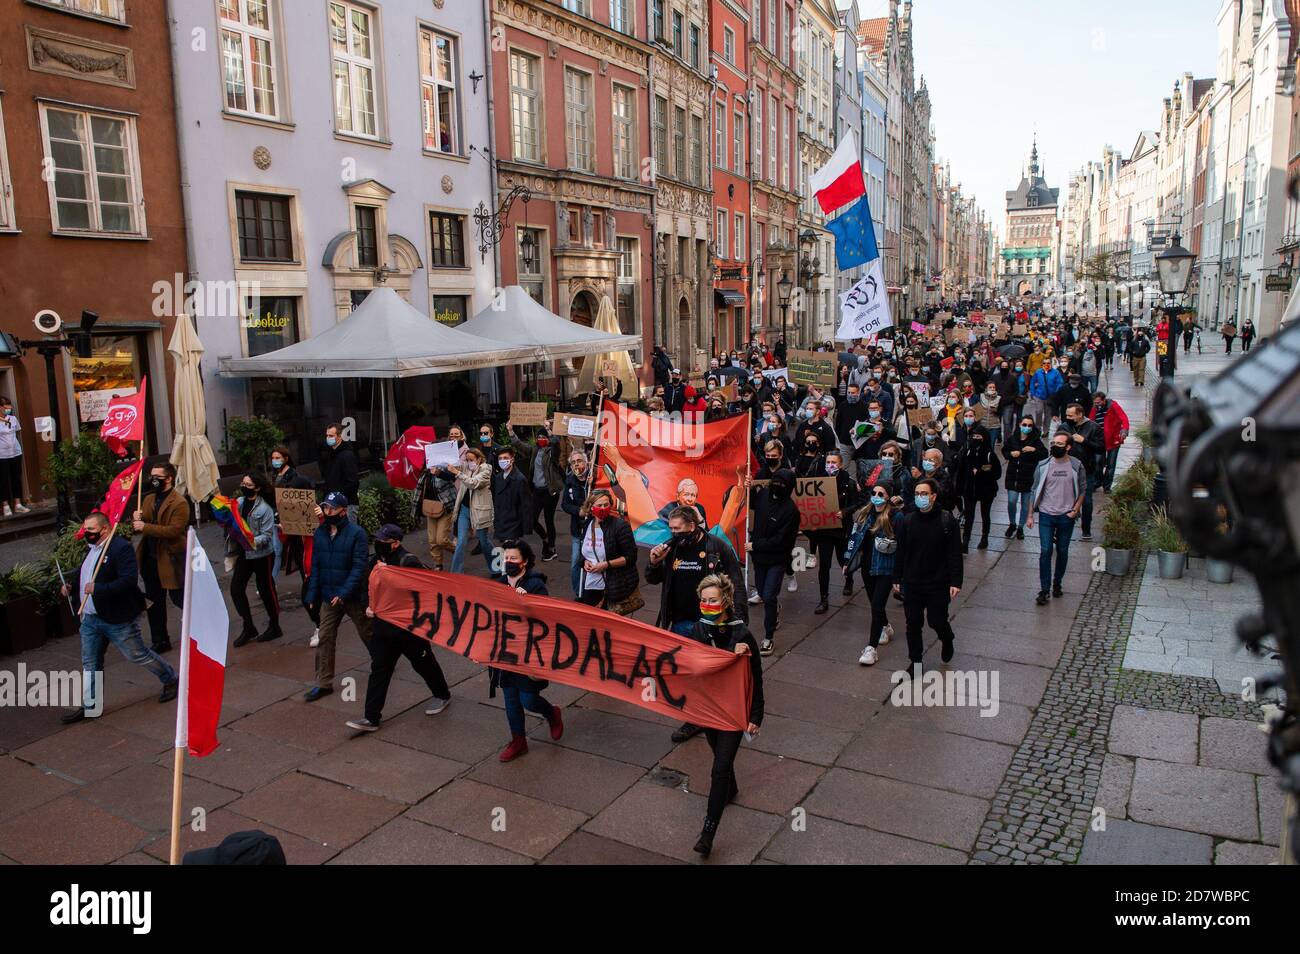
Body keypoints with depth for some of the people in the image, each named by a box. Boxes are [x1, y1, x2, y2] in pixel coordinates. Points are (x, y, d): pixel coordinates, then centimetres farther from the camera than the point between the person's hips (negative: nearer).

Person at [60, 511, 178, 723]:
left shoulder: (121, 548, -20)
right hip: (91, 618, 9)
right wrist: (71, 587, 9)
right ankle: (90, 706, 23)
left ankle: (171, 680, 24)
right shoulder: (92, 549, 11)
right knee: (89, 664, 12)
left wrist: (97, 589, -32)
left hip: (118, 619, -9)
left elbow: (128, 581, -29)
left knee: (137, 655, 5)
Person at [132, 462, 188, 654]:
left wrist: (145, 527, -24)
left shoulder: (179, 503, -14)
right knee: (155, 603, 14)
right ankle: (160, 641, 25)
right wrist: (136, 520, -10)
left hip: (171, 559, -8)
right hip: (151, 558, 8)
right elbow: (139, 528, 12)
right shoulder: (149, 500, 11)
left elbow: (174, 530, -23)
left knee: (179, 598, 0)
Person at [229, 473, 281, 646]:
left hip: (262, 554, -6)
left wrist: (253, 542, -34)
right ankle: (248, 627, 18)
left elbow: (267, 535, -18)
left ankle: (274, 627, 23)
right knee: (236, 588, 3)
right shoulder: (238, 502, 2)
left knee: (266, 590, 6)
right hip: (243, 553, 6)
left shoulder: (264, 509, -15)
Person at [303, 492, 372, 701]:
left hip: (353, 596, -4)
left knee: (367, 633, 13)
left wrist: (344, 593, -24)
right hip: (328, 597, 4)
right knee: (325, 639, 2)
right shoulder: (320, 533, 2)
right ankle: (324, 683, 10)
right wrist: (313, 595, 3)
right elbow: (315, 565, 8)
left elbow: (360, 567, -18)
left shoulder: (356, 533, -14)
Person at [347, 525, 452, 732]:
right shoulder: (377, 560, 5)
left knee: (423, 663, 13)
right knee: (379, 669, 4)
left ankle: (442, 695, 37)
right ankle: (371, 718, 9)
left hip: (410, 627, -6)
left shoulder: (409, 561, -20)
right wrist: (370, 605, 5)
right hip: (383, 626, 7)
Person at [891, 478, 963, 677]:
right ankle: (915, 661, 24)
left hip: (938, 584, -3)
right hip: (911, 584, 3)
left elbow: (955, 554, -8)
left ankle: (947, 640, 41)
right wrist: (897, 579, 6)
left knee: (937, 621, 6)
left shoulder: (947, 521, -10)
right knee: (913, 624, 8)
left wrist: (955, 582, -11)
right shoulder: (907, 521, -1)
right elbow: (900, 553, 5)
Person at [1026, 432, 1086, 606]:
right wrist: (1030, 515, 2)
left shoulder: (1076, 466, -3)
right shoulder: (1043, 466, -1)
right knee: (1045, 551, -5)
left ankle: (1057, 583, 29)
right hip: (1046, 515, 0)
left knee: (1062, 552, 11)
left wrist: (1076, 509, -7)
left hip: (1066, 516, 0)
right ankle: (1044, 590, 0)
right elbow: (1035, 491, 4)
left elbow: (1082, 489, 5)